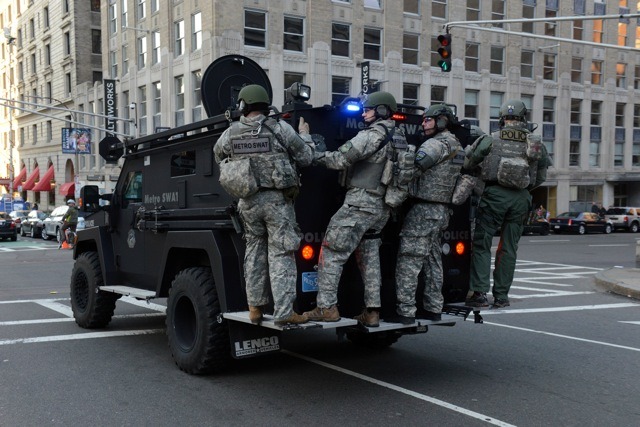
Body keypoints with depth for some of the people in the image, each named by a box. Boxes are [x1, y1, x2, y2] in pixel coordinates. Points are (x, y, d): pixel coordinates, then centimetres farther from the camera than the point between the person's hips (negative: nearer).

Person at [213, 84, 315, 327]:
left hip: (248, 201, 4)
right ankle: (283, 312, -3)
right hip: (277, 200, -3)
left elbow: (218, 156, 21)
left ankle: (255, 307, 19)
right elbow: (306, 157, 1)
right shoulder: (280, 129, -7)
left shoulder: (230, 134, 3)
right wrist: (304, 134, 18)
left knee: (254, 252, 15)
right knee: (280, 255, -2)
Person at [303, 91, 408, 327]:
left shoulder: (372, 135, -12)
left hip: (360, 202, -9)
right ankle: (372, 312, 13)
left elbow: (341, 159, -14)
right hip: (382, 207, 9)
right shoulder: (399, 138, 16)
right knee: (369, 257, 13)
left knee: (331, 252, -4)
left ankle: (326, 307, -6)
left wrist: (319, 156, 1)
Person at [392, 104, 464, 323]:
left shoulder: (437, 143, -14)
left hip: (424, 209, -10)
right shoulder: (457, 147, 17)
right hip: (442, 210, 10)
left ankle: (405, 311, -8)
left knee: (408, 261, -8)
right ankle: (433, 308, 21)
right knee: (433, 260, 15)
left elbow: (414, 166, -25)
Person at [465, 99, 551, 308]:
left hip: (495, 194, -3)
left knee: (482, 244, 3)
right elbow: (541, 177, 11)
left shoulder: (492, 139, -2)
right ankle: (501, 295, 15)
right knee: (509, 248, 10)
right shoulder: (536, 144, 6)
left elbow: (467, 163, 2)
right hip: (521, 198, 3)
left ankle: (480, 292, -4)